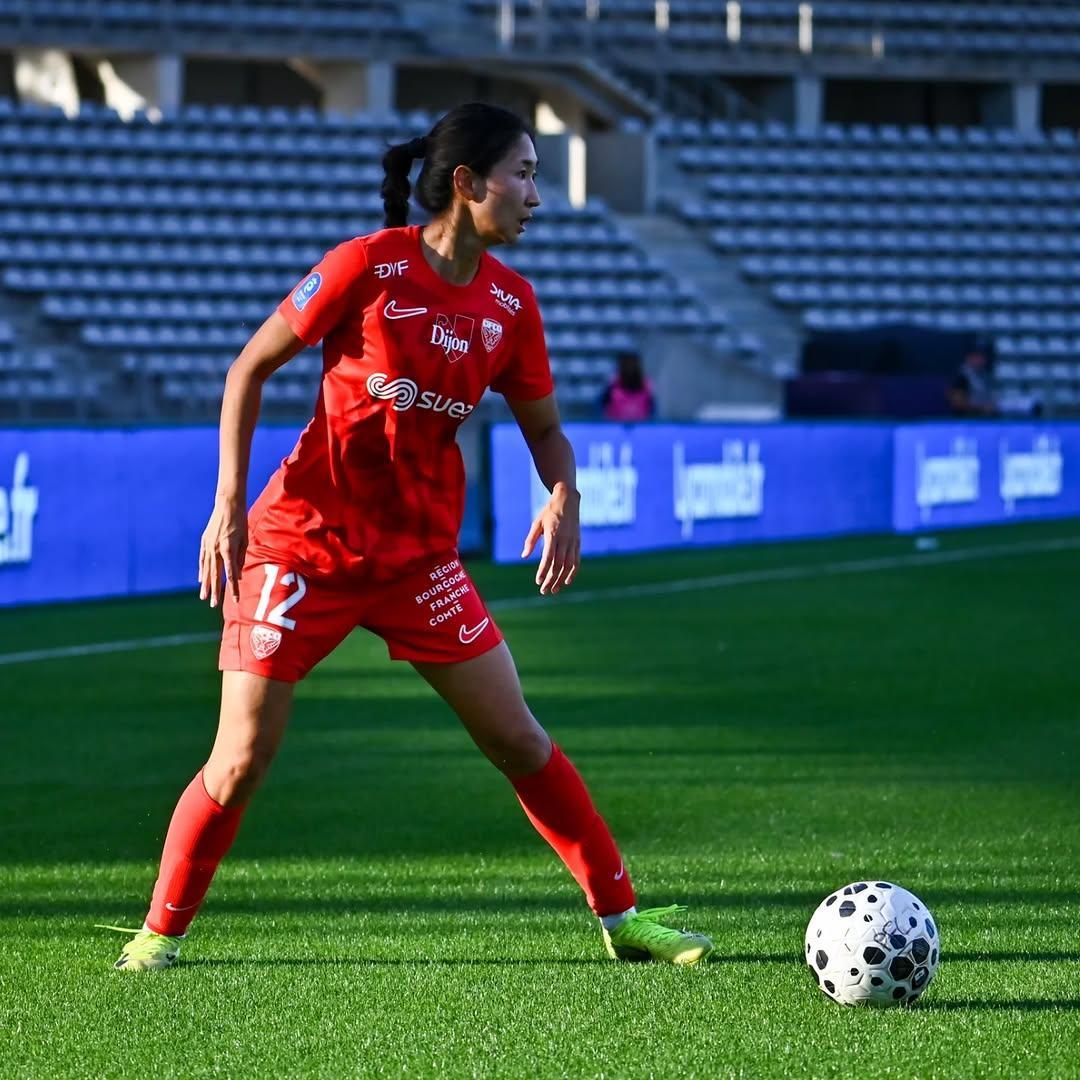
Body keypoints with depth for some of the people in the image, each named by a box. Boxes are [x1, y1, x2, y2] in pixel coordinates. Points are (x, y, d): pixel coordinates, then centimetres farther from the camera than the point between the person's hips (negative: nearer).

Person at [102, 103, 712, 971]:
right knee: (242, 760, -7)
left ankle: (621, 916, 13)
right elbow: (250, 369, -6)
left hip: (420, 556, 5)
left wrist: (564, 498, -9)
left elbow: (543, 426, 13)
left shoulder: (510, 303, 1)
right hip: (303, 542, -4)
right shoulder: (369, 265, -13)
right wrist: (230, 501, -11)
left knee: (519, 741, 3)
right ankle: (161, 931, 11)